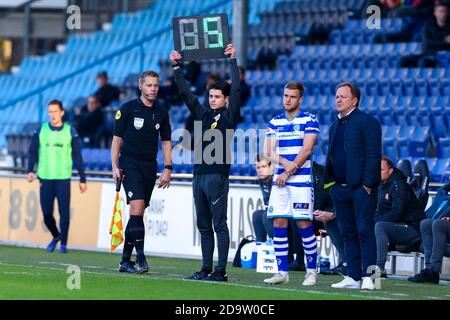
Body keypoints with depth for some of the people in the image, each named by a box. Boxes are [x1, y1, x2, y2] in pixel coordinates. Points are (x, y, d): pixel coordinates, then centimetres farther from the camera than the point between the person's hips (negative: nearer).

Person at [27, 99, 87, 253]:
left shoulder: (70, 131, 4)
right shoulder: (41, 130, 6)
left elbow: (77, 156, 6)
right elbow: (33, 151, 6)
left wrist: (82, 179, 5)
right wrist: (30, 170, -10)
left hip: (63, 178, -1)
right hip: (45, 178, 1)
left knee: (64, 212, -5)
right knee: (46, 212, 0)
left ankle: (63, 243, 7)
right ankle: (56, 236, 26)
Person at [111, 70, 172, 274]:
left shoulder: (162, 113, 10)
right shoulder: (127, 109, -1)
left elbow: (166, 142, 16)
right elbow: (117, 138, 1)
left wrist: (167, 169, 6)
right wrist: (115, 166, -6)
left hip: (150, 167, 4)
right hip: (129, 165, -4)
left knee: (137, 214, 5)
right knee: (137, 207, -19)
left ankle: (125, 261, 11)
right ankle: (140, 257, -21)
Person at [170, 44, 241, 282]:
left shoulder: (229, 116, -1)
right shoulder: (202, 114, 15)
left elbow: (236, 90, -9)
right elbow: (185, 93, 18)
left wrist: (233, 60, -9)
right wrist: (176, 67, 15)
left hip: (217, 175, -7)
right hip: (198, 175, 7)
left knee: (219, 225, -5)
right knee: (204, 226, 9)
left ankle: (220, 271, -5)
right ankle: (206, 269, 14)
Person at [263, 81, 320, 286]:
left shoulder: (309, 120, -1)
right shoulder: (275, 123, 13)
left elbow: (306, 150, -9)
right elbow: (268, 152, 6)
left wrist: (288, 172, -12)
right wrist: (286, 163, -13)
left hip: (301, 180, -5)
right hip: (280, 179, 5)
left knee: (304, 225, -6)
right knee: (278, 225, 1)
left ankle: (311, 271, 1)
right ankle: (282, 272, 5)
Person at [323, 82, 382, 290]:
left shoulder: (367, 122, -5)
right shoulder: (335, 126, 19)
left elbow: (373, 155, -11)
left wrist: (367, 185, -17)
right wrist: (330, 183, 11)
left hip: (360, 187, -7)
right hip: (340, 187, 7)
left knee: (365, 232, -6)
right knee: (348, 234, 8)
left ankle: (367, 277, -7)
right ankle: (353, 277, 11)